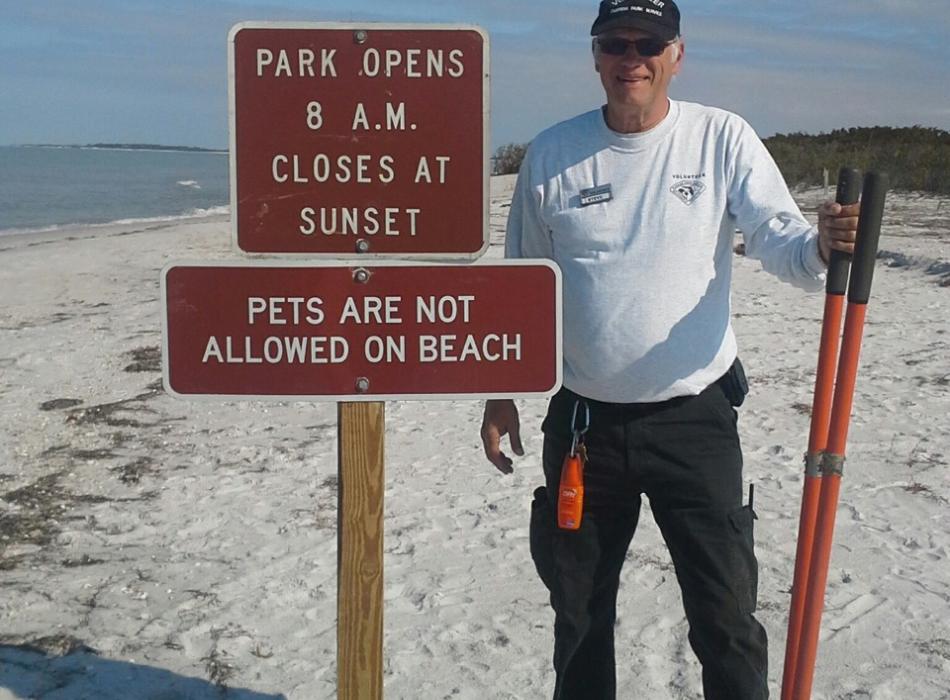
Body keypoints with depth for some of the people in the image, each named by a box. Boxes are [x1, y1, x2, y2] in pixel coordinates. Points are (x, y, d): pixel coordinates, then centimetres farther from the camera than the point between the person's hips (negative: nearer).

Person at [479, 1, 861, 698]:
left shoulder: (723, 138, -4)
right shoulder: (551, 153, 2)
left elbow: (780, 240, -11)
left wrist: (823, 243, -34)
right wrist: (501, 392, 9)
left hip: (695, 420, -2)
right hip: (581, 422, 3)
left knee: (726, 615, 2)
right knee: (578, 608, 18)